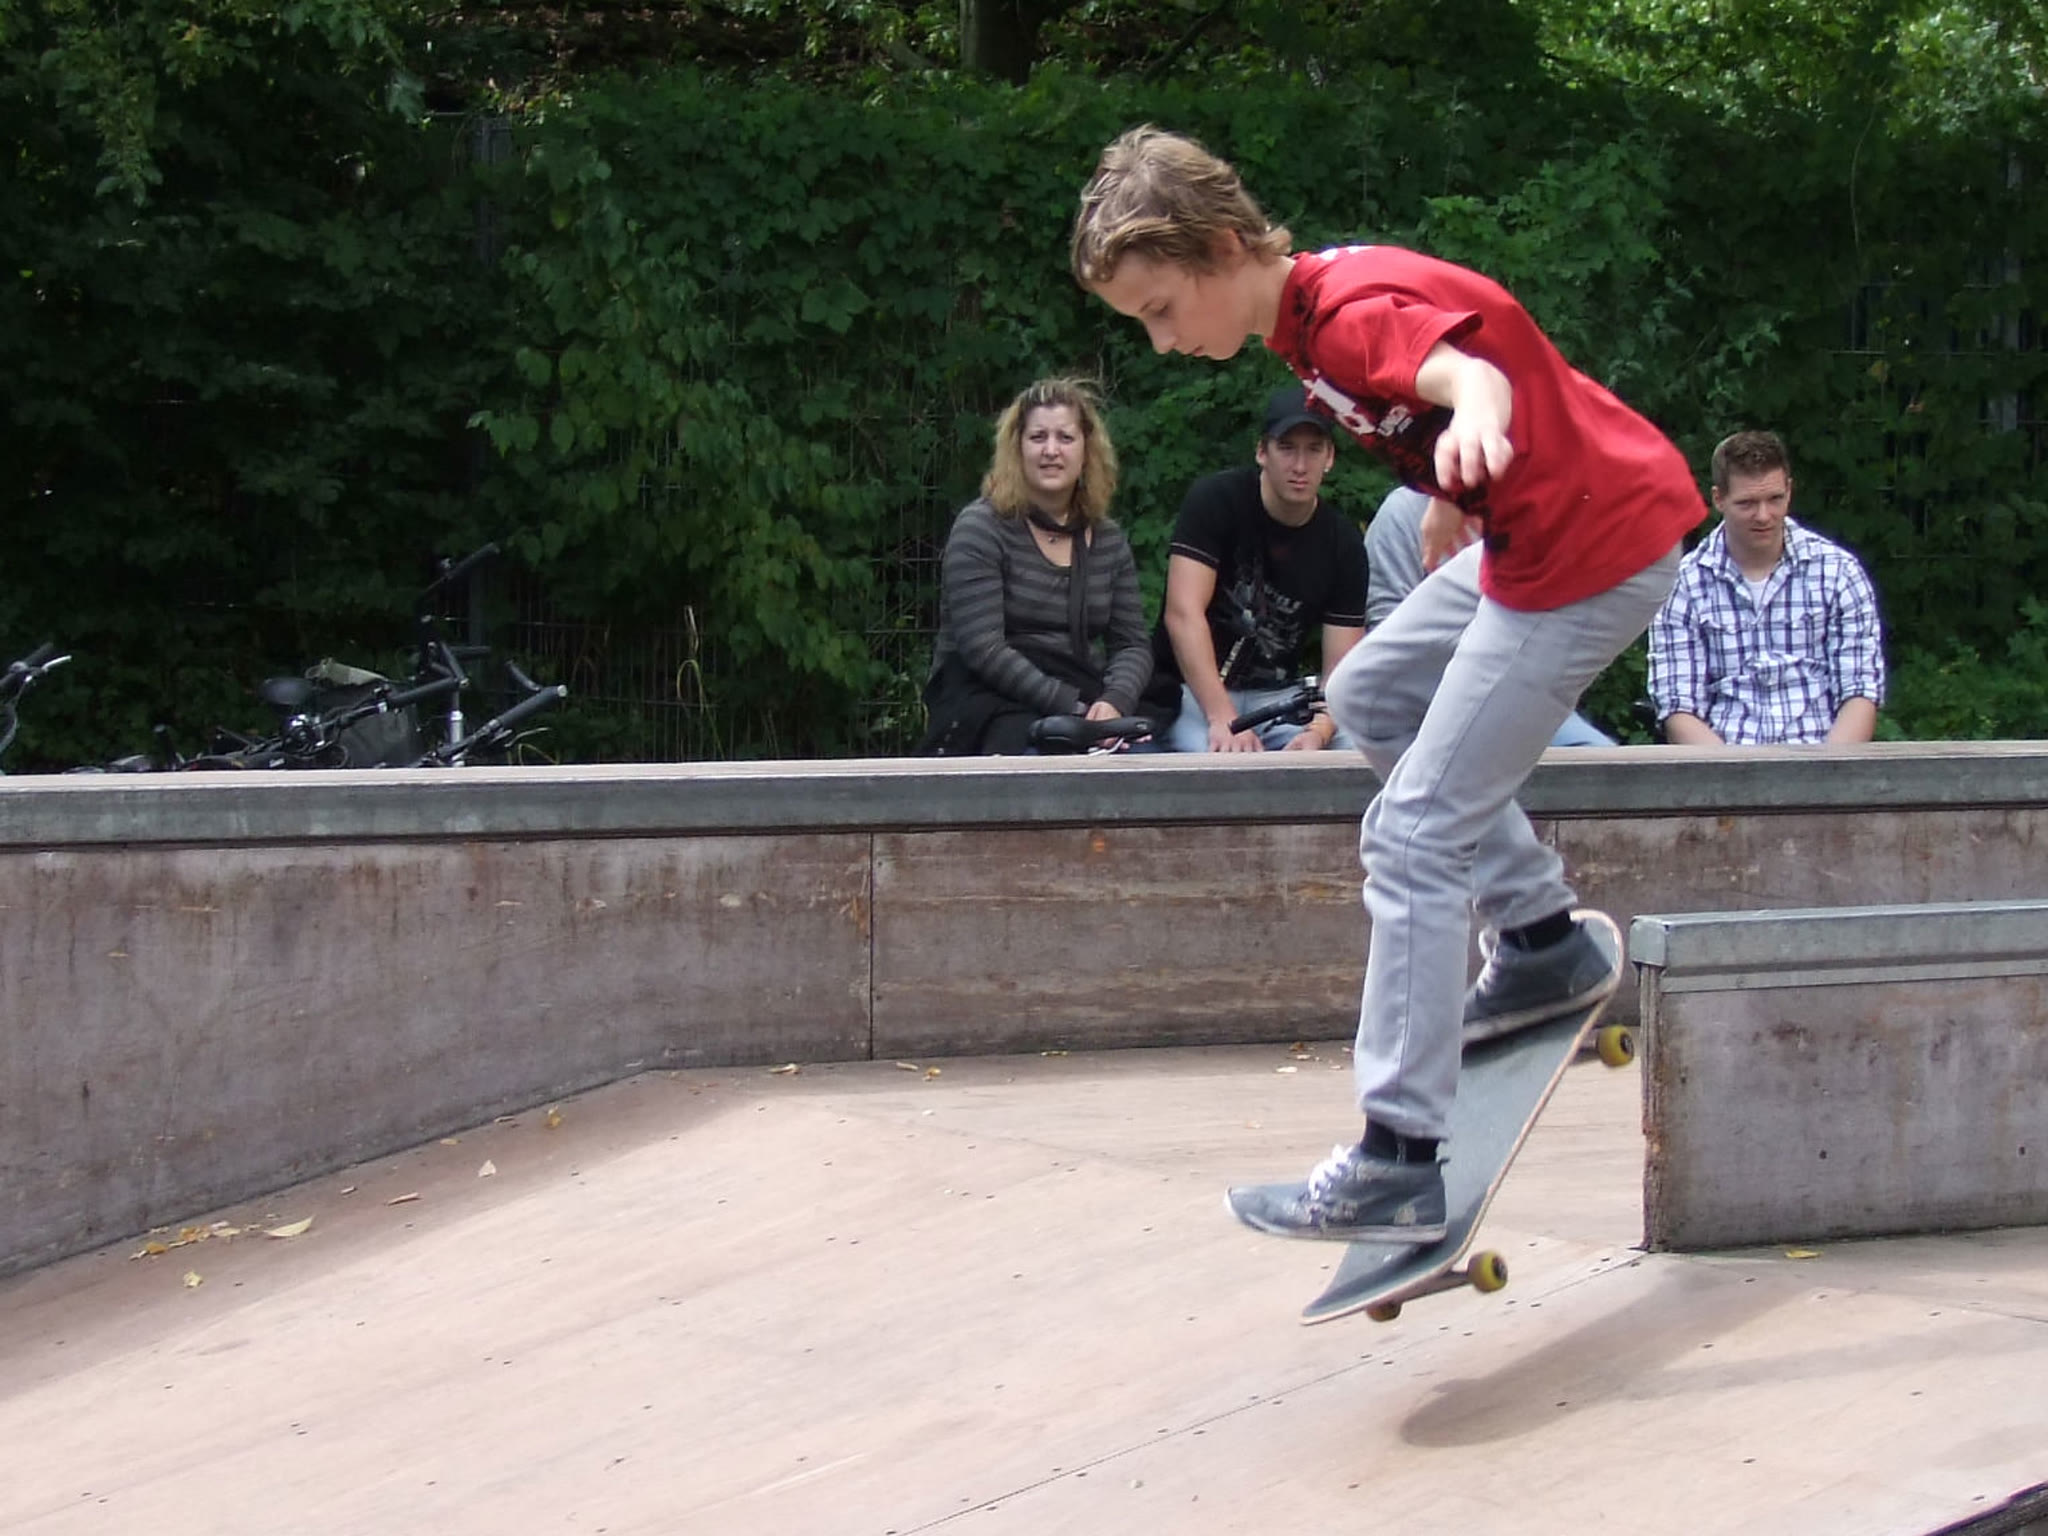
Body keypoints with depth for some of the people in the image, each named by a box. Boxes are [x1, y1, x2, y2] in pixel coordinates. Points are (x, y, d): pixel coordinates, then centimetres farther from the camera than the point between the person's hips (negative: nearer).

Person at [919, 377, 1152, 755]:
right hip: (988, 697, -5)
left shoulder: (1109, 540, 14)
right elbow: (982, 649, -12)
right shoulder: (981, 527, -3)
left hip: (1083, 699, 5)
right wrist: (1069, 708, -20)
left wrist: (1115, 703, -12)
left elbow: (1133, 643, 10)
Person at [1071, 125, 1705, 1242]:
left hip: (1593, 554, -11)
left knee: (1416, 835, -11)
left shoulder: (1353, 312, -23)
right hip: (1530, 534, 11)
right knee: (1370, 697, 25)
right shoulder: (1305, 315, 7)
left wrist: (1474, 420, -67)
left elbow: (1468, 371, -44)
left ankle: (1397, 1166, -8)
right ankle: (1546, 940, 27)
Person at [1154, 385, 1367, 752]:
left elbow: (1342, 668, -4)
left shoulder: (1342, 544, 0)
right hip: (1194, 691, -4)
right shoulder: (1215, 499, -10)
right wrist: (1223, 720, -31)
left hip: (1278, 695, 4)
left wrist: (1318, 731, -27)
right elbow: (1183, 613, -20)